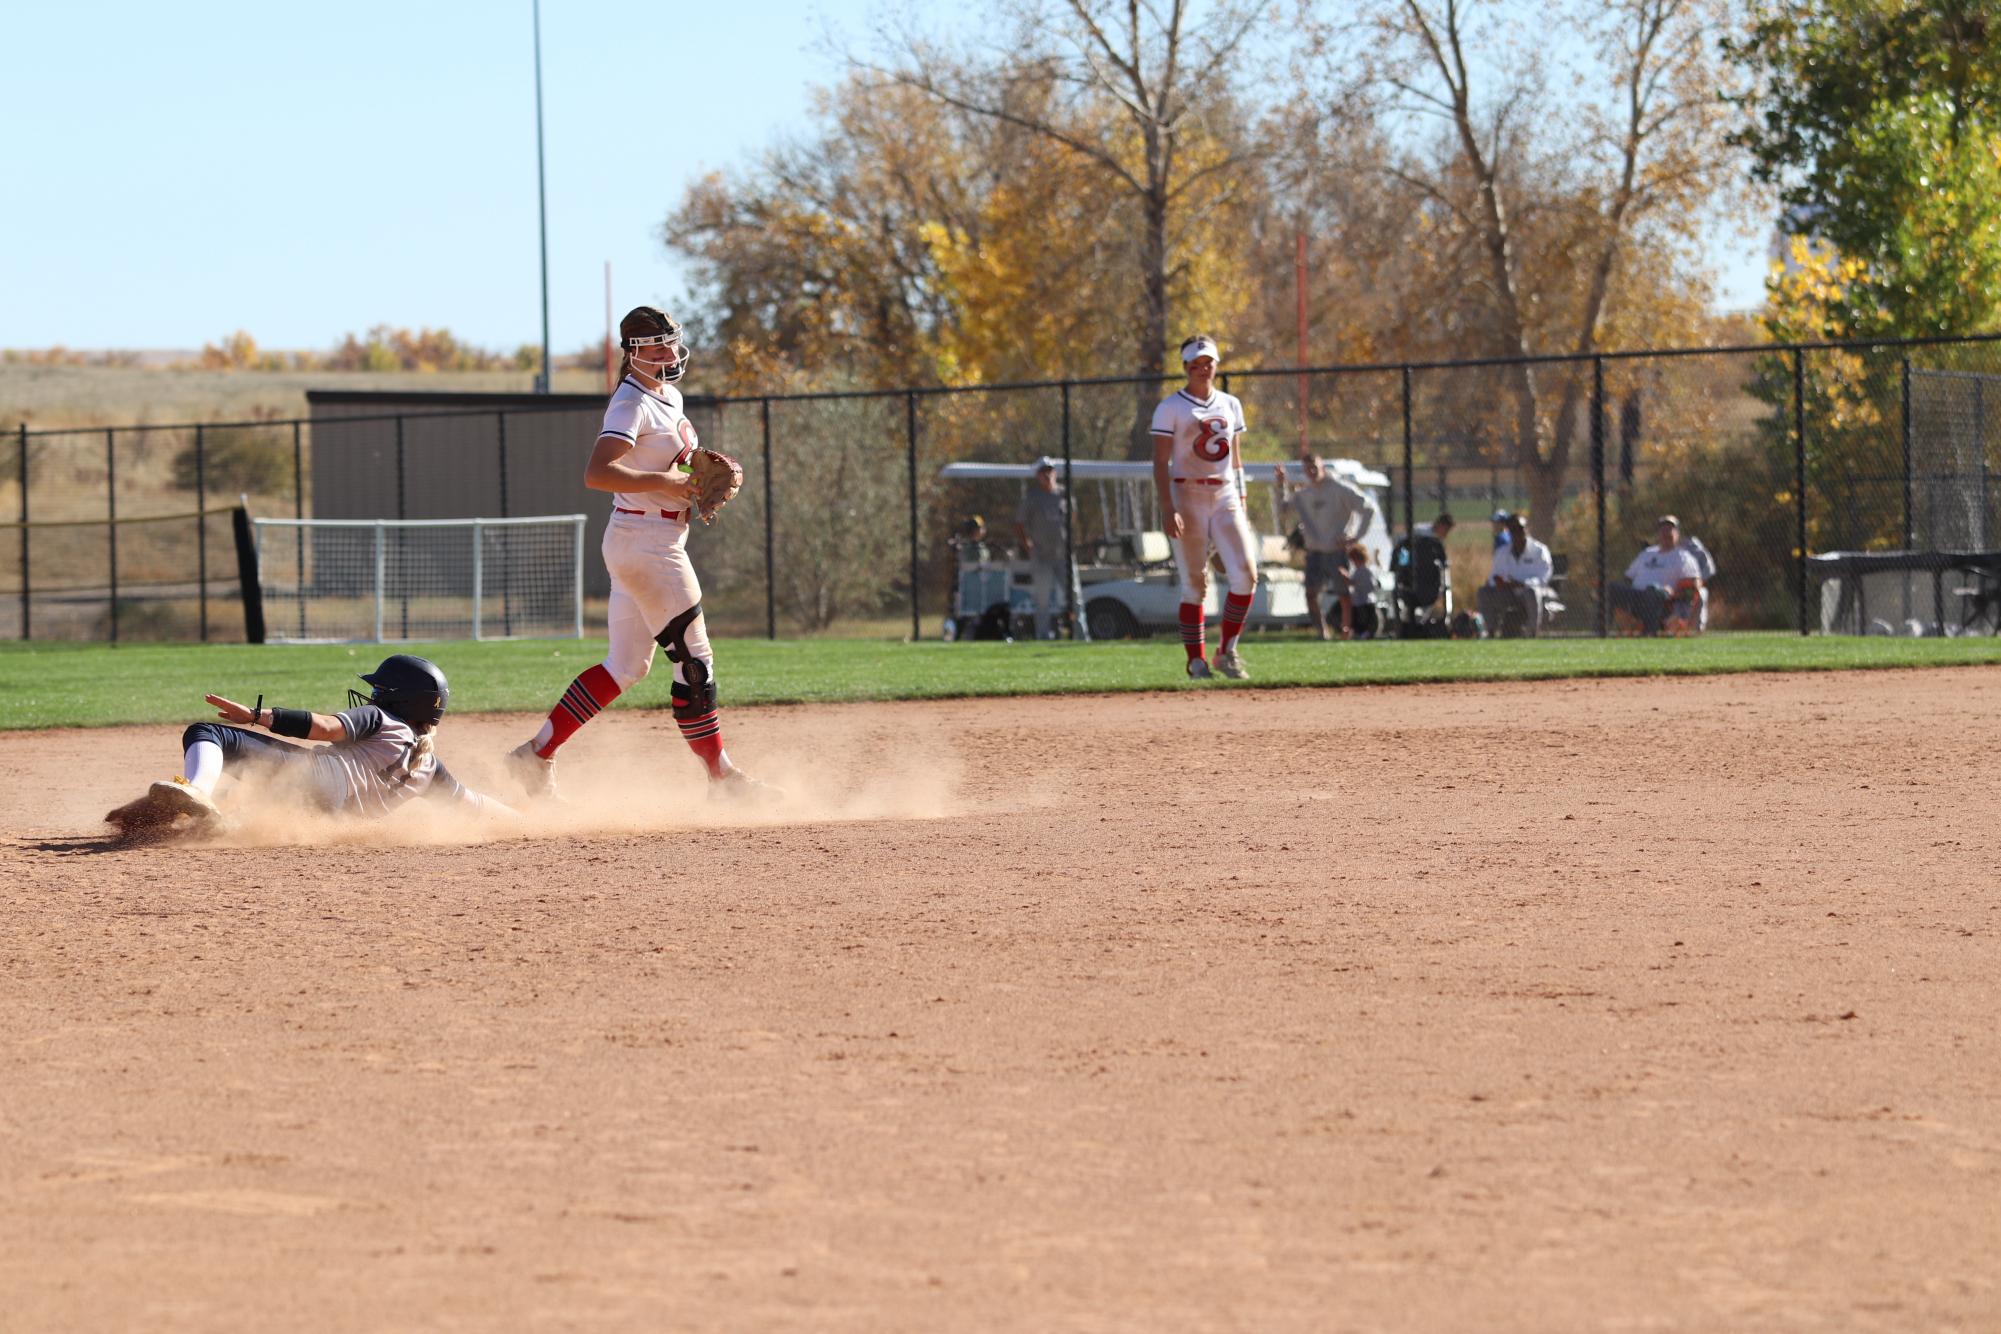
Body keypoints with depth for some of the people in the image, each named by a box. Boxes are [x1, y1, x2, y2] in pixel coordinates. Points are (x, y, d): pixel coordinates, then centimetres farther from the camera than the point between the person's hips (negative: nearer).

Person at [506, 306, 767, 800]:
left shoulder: (671, 397, 14)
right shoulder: (632, 404, -15)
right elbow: (597, 473, -28)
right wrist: (665, 483, -26)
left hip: (660, 541, 10)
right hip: (646, 540, -10)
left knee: (627, 666, 11)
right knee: (695, 661, -4)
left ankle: (537, 753, 11)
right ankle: (722, 777, 4)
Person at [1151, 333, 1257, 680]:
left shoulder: (1231, 405, 13)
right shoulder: (1171, 408, -3)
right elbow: (1160, 461, -8)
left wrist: (1241, 506, 11)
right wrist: (1167, 508, -19)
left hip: (1226, 498, 4)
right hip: (1187, 498, -4)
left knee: (1245, 575, -9)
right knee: (1194, 584, -3)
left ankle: (1227, 651, 4)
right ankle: (1197, 661, 3)